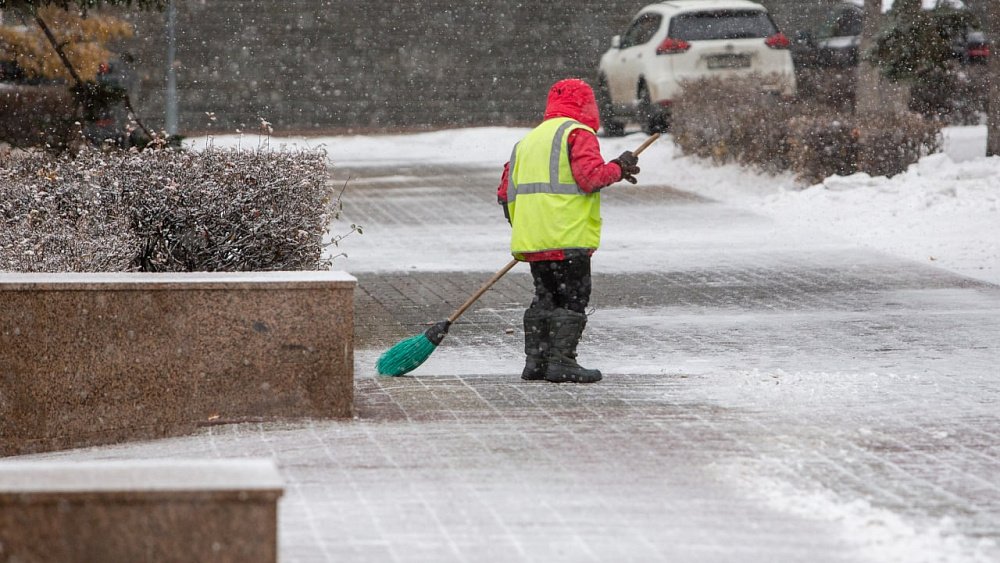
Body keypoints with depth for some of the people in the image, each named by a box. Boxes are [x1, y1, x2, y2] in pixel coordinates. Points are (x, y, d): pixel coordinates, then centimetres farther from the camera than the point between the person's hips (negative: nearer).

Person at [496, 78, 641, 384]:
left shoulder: (527, 141, 22)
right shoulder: (577, 133, -4)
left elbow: (506, 192, 20)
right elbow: (590, 176, -16)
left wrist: (520, 227, 29)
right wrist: (619, 168, 0)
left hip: (531, 240, 8)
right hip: (568, 238, -8)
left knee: (545, 298, 15)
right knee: (573, 299, -4)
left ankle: (535, 361, 13)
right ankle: (561, 361, -9)